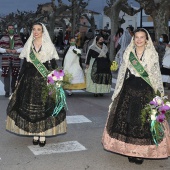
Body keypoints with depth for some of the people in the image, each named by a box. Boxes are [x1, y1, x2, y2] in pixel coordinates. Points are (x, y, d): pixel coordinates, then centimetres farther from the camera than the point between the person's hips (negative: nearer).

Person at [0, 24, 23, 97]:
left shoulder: (18, 38, 9)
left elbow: (22, 48, 3)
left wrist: (15, 51, -13)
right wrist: (6, 50, -12)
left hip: (15, 60, 1)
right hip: (6, 60, -1)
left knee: (15, 75, 6)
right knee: (6, 75, -5)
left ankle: (14, 90, 21)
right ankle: (7, 91, 1)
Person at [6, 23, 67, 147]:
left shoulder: (49, 45, 2)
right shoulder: (28, 45, 9)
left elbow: (53, 65, 0)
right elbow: (24, 65, 10)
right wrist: (20, 80, 5)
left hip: (45, 81, -2)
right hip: (30, 80, 2)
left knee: (44, 107, -2)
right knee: (30, 108, 1)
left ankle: (43, 134, 7)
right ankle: (35, 134, 12)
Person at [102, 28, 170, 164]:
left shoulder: (152, 54, 1)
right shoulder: (128, 53, 6)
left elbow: (157, 75, 3)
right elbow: (122, 73, 11)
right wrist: (117, 91, 10)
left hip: (146, 91, -2)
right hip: (129, 89, 2)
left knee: (144, 120, 1)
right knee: (126, 119, 3)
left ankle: (140, 152, 10)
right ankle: (128, 149, 16)